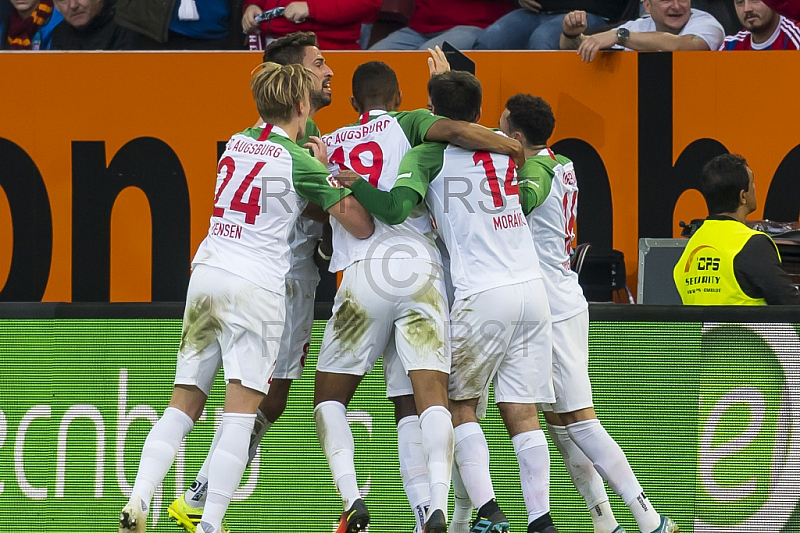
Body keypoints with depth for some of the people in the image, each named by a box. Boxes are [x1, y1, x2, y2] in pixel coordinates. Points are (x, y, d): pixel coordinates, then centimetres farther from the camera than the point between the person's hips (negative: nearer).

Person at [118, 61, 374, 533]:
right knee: (241, 410, -8)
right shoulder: (300, 162, -5)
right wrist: (329, 169, 6)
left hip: (206, 276, 6)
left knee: (183, 405, 8)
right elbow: (362, 226, -3)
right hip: (256, 286, -6)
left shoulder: (238, 144, 13)